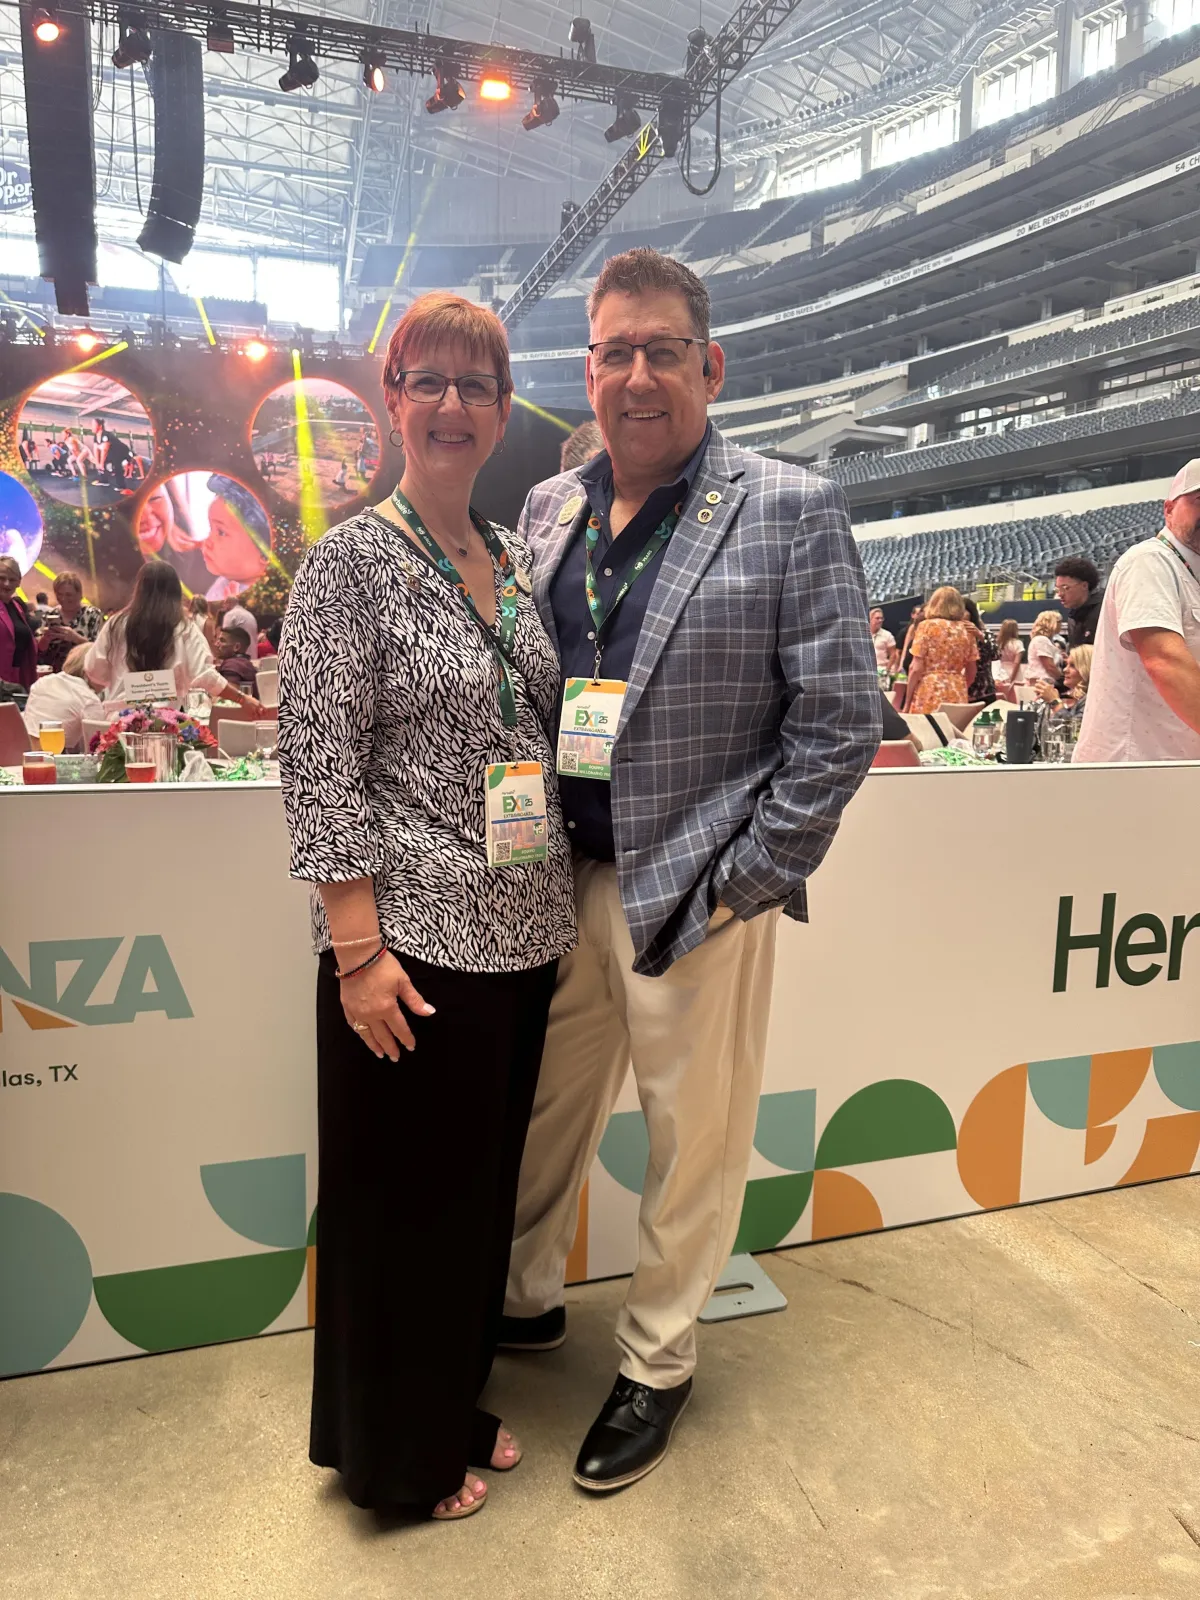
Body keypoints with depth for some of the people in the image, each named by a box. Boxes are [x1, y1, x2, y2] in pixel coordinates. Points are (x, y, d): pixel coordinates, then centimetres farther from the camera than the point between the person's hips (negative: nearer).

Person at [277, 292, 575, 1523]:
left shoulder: (513, 558, 10)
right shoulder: (352, 560, -9)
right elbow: (319, 767, -14)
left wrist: (559, 905, 9)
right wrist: (359, 948, -17)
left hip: (520, 933, 7)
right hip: (411, 938, -7)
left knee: (483, 1184, 19)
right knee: (400, 1198, 9)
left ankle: (450, 1413, 42)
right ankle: (393, 1456, 34)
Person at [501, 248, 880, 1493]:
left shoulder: (790, 511, -5)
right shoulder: (547, 510, 9)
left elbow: (840, 718, -8)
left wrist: (741, 881, -11)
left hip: (697, 894, -4)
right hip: (561, 880, 5)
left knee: (692, 1140, 11)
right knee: (544, 1110, 18)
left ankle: (656, 1363, 34)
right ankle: (523, 1299, 44)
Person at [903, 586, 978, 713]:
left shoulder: (926, 626, -1)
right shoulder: (966, 630, 10)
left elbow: (916, 669, -6)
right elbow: (971, 672, 15)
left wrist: (907, 702, 0)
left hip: (929, 695, -4)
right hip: (957, 696, 4)